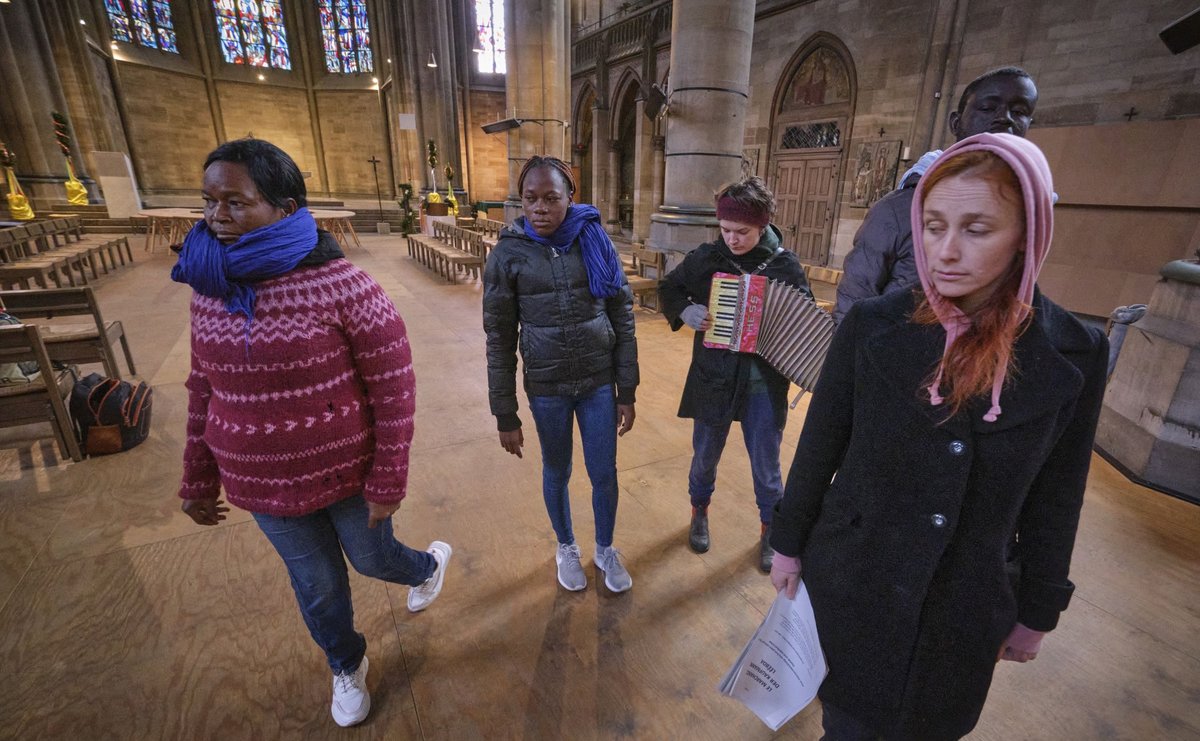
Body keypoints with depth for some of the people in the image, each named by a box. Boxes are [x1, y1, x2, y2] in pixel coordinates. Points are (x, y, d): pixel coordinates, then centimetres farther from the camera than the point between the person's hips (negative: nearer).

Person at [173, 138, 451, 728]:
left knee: (371, 559, 21)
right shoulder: (209, 290, -3)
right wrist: (198, 480, 13)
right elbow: (203, 392, 7)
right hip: (262, 484, 5)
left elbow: (394, 389, -18)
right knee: (316, 586, 22)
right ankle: (347, 667, 53)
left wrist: (388, 481, -14)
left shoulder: (342, 286, -22)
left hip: (347, 475, -4)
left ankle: (428, 564, 58)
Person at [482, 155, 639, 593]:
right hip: (546, 387, 0)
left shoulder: (596, 243, -5)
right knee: (557, 472, 17)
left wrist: (627, 392, -1)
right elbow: (500, 341, -4)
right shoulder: (507, 254, -8)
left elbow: (623, 322, -1)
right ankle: (566, 547, 45)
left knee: (604, 473, 12)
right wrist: (505, 415, -3)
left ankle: (605, 549, 40)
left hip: (599, 382, 1)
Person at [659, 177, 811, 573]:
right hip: (714, 377, 1)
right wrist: (685, 310, -13)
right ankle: (699, 512, 45)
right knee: (705, 455, 17)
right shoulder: (706, 257, -5)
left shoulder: (785, 265, -5)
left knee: (766, 465, 13)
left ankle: (770, 529, 38)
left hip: (765, 382, 0)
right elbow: (668, 288, 8)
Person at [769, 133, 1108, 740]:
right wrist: (788, 544, 1)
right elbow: (819, 446, -7)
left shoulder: (1074, 354, -10)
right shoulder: (873, 324, -14)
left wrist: (1037, 611, 8)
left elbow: (1054, 500, 0)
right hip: (849, 583, -1)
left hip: (966, 609, 2)